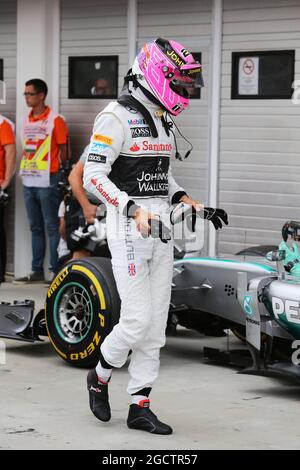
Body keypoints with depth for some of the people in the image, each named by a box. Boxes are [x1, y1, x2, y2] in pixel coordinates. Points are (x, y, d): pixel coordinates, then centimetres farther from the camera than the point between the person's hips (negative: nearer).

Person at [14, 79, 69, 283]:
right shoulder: (26, 120, 13)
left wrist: (63, 173, -5)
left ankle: (57, 271, -2)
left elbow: (63, 150, -5)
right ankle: (37, 271, 17)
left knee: (52, 227, -5)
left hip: (47, 182, -7)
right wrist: (26, 169, 13)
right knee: (35, 228, 12)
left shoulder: (55, 120, -7)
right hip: (29, 182, 7)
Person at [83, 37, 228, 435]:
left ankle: (140, 407, 13)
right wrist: (134, 209, -26)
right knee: (137, 320, -9)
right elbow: (93, 176, -17)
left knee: (156, 324, 6)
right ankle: (101, 376, 18)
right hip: (127, 229, -8)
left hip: (161, 230, 8)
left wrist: (182, 199, 8)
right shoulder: (116, 117, -11)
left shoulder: (162, 120, 16)